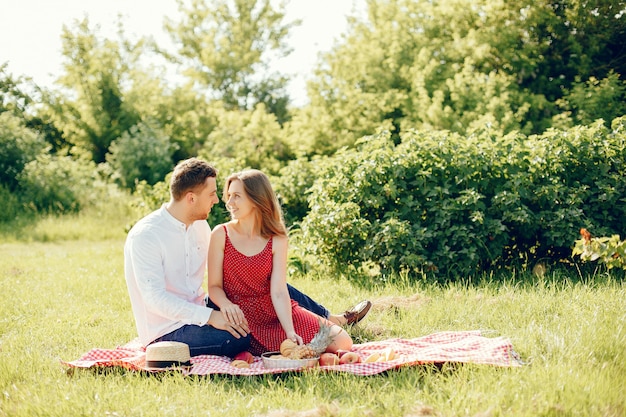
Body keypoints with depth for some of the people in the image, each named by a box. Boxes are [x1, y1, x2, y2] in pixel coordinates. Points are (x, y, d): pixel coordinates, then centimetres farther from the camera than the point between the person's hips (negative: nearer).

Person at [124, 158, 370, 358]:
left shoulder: (200, 226, 4)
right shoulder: (145, 236, -21)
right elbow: (155, 298, -28)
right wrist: (210, 316, -32)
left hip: (197, 310, 8)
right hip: (166, 331, -8)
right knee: (239, 338, -30)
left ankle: (335, 320, 22)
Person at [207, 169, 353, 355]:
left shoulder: (277, 241, -2)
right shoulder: (221, 234, -4)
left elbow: (279, 292, -12)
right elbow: (214, 286, -5)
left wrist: (290, 332, -26)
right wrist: (226, 304, -28)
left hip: (276, 312, 2)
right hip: (243, 318, -2)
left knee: (342, 342, -10)